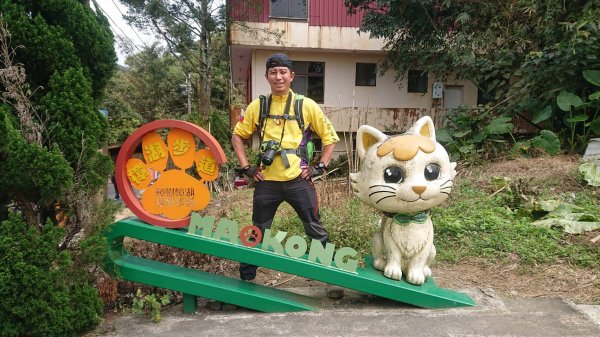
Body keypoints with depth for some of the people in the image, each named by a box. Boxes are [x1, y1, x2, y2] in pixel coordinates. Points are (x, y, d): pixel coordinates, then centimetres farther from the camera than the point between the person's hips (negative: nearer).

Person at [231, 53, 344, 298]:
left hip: (298, 180, -1)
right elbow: (237, 135, 14)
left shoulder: (306, 105, 1)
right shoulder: (257, 106, 5)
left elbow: (330, 137, 7)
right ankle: (245, 279, 28)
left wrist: (319, 167, -1)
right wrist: (246, 167, 4)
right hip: (266, 182, 2)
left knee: (316, 231, 4)